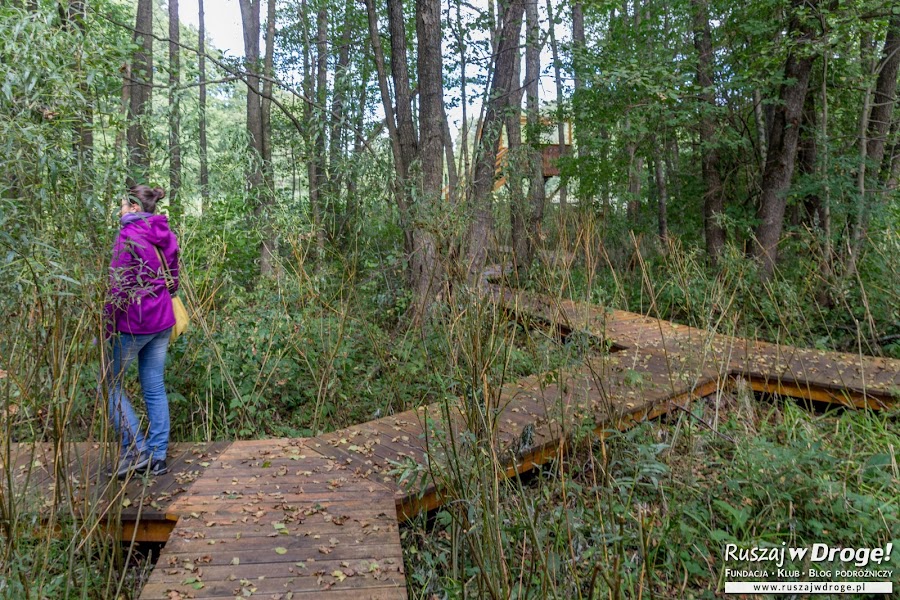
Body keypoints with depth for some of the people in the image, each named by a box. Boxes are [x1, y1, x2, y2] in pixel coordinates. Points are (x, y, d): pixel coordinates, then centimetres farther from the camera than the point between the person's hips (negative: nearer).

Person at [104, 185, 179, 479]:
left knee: (110, 382, 8)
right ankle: (157, 456, 14)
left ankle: (135, 448, 1)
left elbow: (119, 287, -15)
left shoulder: (129, 235, -12)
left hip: (133, 322, -7)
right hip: (162, 321, 7)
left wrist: (106, 329, -10)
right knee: (154, 388, 10)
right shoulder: (166, 237, 10)